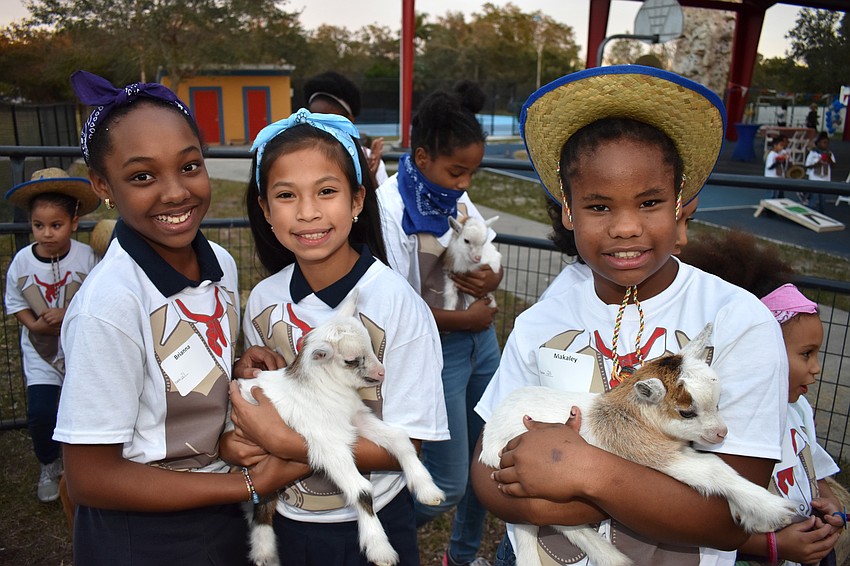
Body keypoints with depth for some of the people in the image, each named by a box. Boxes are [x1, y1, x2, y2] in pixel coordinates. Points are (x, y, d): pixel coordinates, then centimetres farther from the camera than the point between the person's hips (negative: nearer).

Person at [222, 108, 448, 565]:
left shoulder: (397, 304, -23)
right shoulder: (262, 302, -9)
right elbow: (262, 401, 5)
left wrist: (282, 442, -25)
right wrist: (242, 442, -16)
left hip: (373, 526, -3)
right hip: (289, 521, 4)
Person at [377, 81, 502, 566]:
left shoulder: (458, 198, 3)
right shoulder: (390, 207, -17)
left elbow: (492, 260, 14)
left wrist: (491, 278, -9)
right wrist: (464, 318, -11)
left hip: (481, 339, 7)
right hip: (436, 349, -7)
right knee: (447, 485, -2)